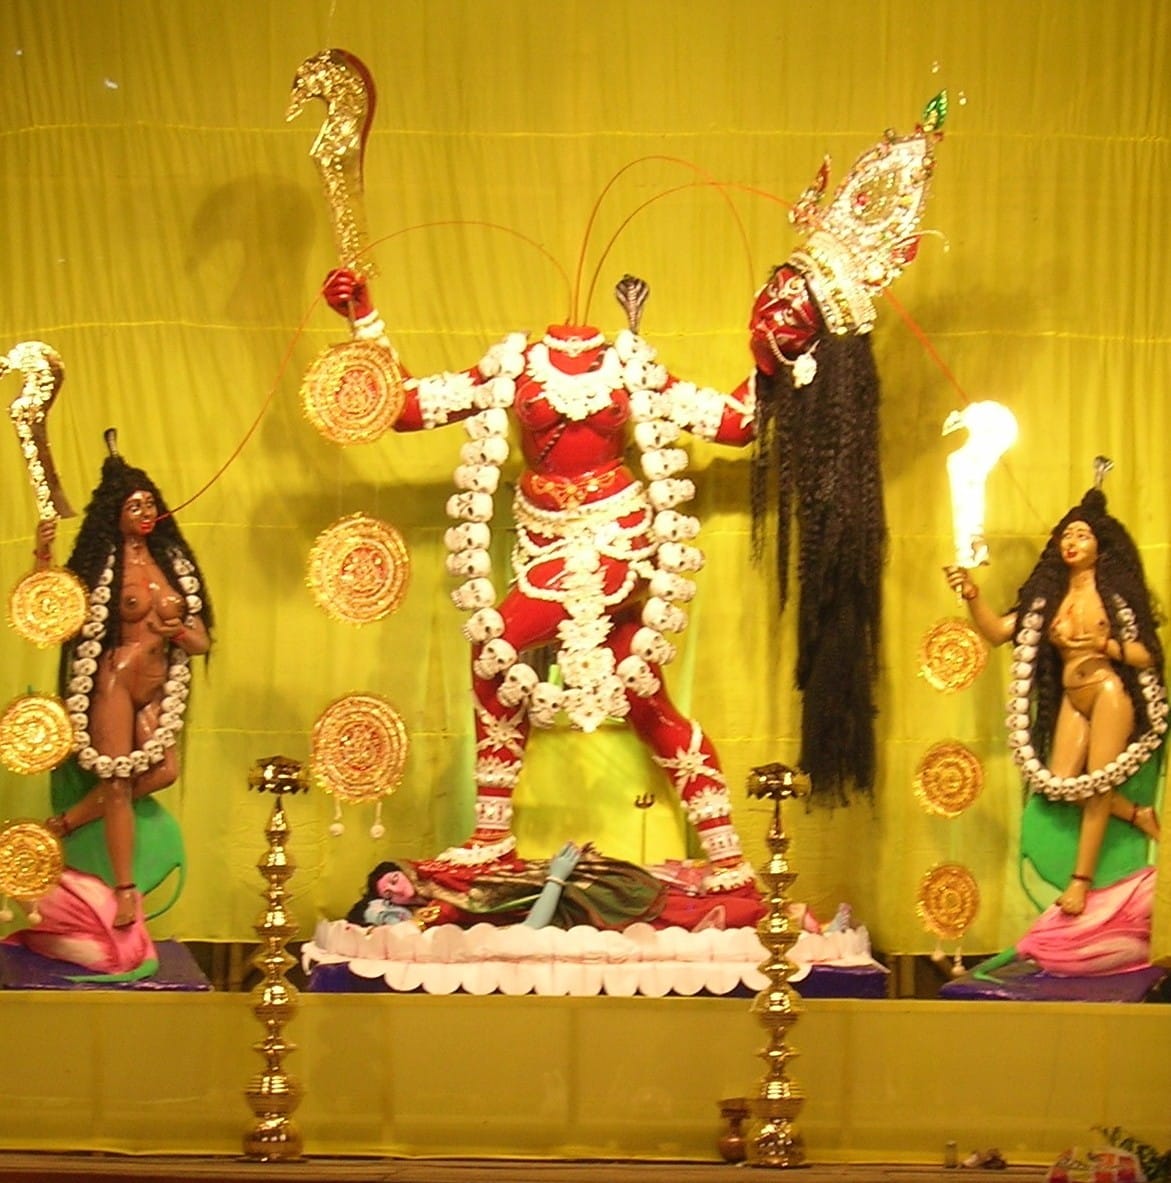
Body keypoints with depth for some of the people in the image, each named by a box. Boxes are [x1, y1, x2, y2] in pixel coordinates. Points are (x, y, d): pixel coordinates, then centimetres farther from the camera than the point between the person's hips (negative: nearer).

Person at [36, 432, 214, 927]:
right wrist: (42, 558, -24)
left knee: (162, 772, -7)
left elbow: (201, 641, 8)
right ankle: (125, 890, 2)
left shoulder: (172, 562, 6)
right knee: (118, 783, -4)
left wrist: (179, 631, -14)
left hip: (157, 686, 5)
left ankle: (69, 819, 9)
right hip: (115, 681, -5)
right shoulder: (102, 565, -6)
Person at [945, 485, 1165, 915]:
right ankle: (1138, 816, 18)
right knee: (1061, 784, -4)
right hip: (1072, 699, 5)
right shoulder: (1046, 596, 10)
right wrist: (972, 595, -14)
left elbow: (1148, 655, -5)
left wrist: (1104, 645, -21)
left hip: (1111, 693, -5)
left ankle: (1081, 880, -1)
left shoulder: (1117, 594, -2)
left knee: (1098, 785, -6)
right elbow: (998, 631, 1)